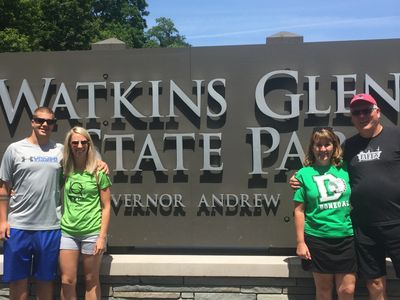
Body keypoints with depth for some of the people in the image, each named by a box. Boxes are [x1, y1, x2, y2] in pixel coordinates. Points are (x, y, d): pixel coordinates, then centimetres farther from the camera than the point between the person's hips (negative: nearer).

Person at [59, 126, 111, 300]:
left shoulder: (98, 172, -4)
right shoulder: (65, 170, 5)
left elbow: (106, 207, -3)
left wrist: (102, 237, -9)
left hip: (92, 232, -3)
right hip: (67, 231, 3)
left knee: (91, 281, 8)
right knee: (67, 282, 3)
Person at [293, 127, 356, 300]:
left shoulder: (345, 169, 5)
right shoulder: (304, 174, -1)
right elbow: (299, 210, -2)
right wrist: (300, 242, -5)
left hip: (347, 237, 2)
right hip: (318, 238, -1)